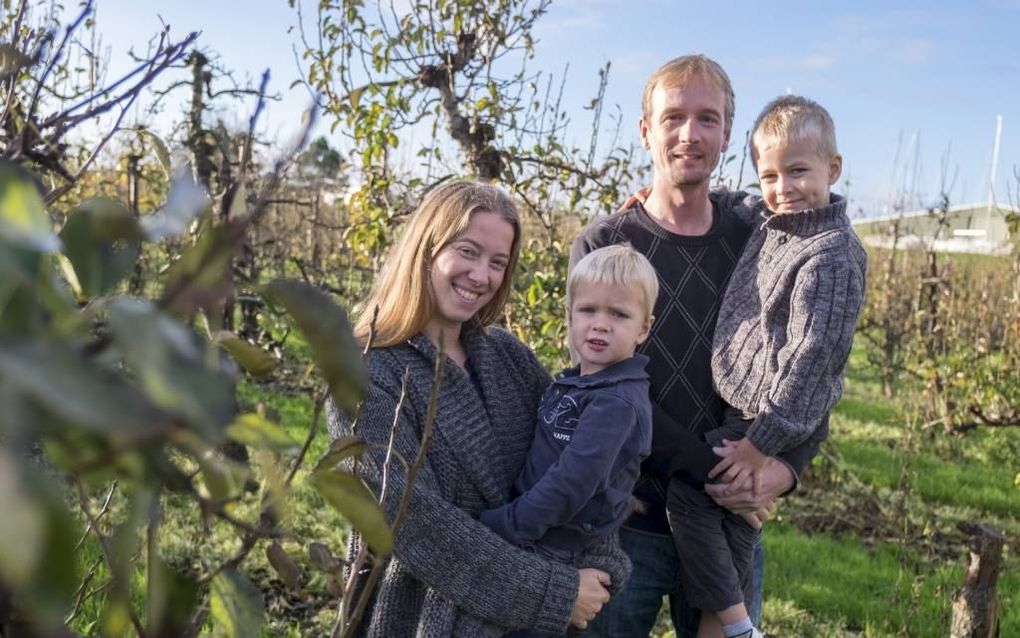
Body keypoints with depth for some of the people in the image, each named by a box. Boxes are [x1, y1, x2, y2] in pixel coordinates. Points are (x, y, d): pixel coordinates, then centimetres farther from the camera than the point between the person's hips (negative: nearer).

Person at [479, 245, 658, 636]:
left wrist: (498, 528, -21)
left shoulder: (618, 402, -20)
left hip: (552, 552, -8)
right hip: (529, 536, 8)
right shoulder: (571, 384, 7)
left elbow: (571, 484, -26)